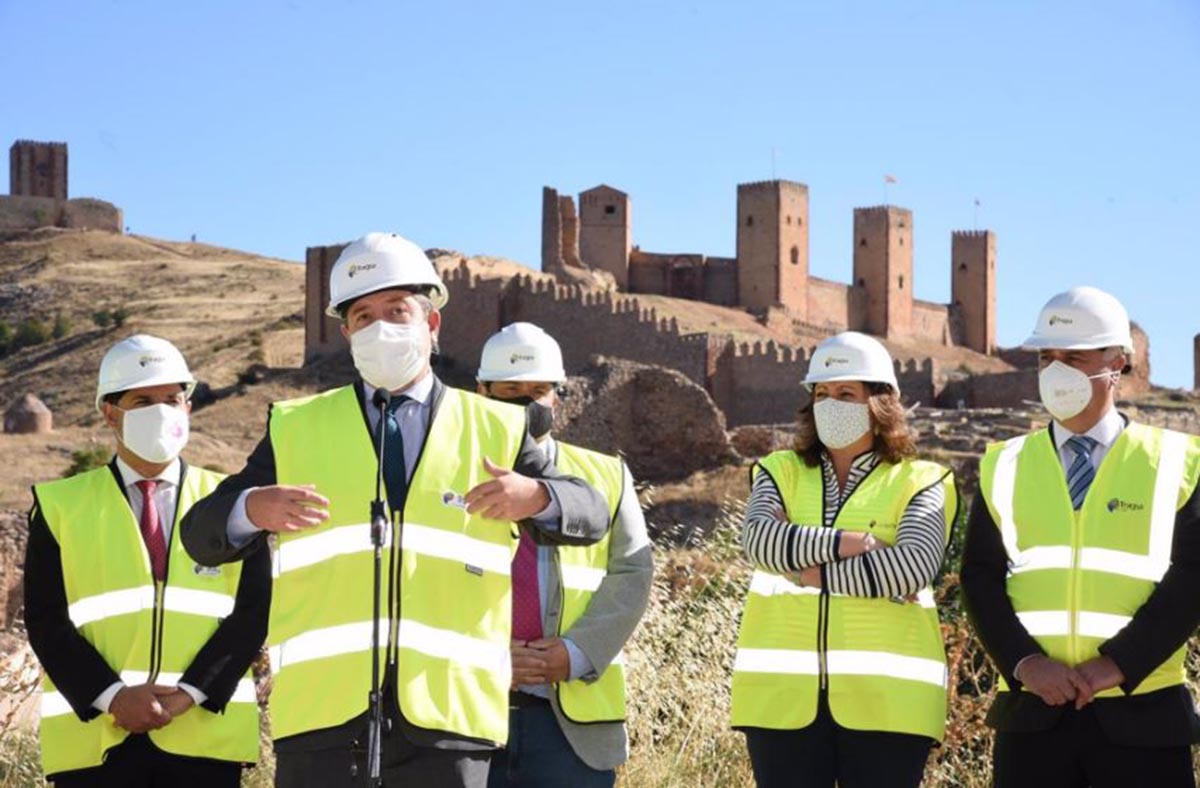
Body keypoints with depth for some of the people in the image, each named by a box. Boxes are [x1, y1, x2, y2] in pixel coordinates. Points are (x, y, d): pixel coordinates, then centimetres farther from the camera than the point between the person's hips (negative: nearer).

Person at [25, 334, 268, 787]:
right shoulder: (61, 507, 9)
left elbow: (252, 611, 3)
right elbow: (46, 621, 2)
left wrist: (190, 692, -11)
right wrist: (112, 696, -12)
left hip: (207, 732, 1)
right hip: (93, 737, 0)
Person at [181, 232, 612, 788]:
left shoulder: (494, 430, 13)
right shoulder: (295, 430, 13)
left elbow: (591, 516, 8)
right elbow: (201, 536, 7)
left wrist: (535, 497, -16)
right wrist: (252, 510, -17)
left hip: (448, 707, 0)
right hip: (324, 711, 0)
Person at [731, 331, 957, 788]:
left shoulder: (920, 483, 6)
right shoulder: (781, 473, 14)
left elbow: (915, 565, -13)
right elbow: (759, 540, -6)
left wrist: (819, 575, -11)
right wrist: (847, 544, -15)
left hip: (884, 697, -2)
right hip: (785, 693, 3)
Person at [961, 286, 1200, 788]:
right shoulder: (1005, 466, 11)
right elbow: (980, 575, 5)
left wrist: (1119, 664, -13)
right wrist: (1024, 662, -11)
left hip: (1141, 713, -2)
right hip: (1032, 710, 2)